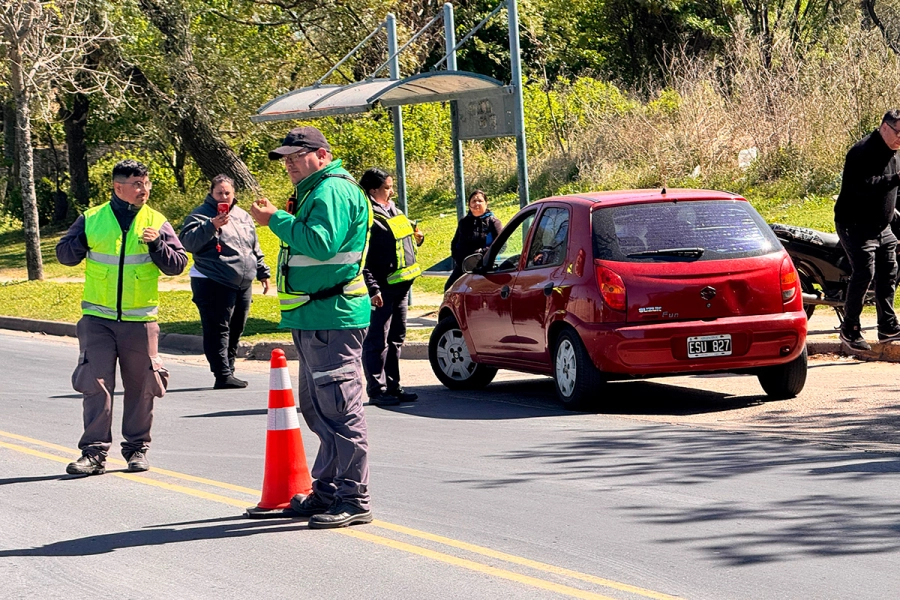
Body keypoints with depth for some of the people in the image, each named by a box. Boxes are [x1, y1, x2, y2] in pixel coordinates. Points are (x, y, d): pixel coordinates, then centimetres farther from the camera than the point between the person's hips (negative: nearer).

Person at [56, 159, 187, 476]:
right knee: (96, 384, -5)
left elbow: (178, 263, 1)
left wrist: (157, 245, -16)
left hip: (140, 321, 0)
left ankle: (137, 448, 18)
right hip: (98, 318, 0)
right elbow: (64, 254, 10)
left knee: (140, 387, 6)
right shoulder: (91, 219, 4)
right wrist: (82, 242, -10)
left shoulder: (156, 222, 4)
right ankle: (94, 452, -2)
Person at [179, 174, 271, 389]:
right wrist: (211, 226, -30)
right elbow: (188, 241, -19)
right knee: (218, 330, -9)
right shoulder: (201, 215, -4)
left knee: (235, 331, 10)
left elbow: (255, 249, 26)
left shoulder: (243, 216, 17)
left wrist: (263, 272, 26)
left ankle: (228, 372, 18)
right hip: (213, 284, -7)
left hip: (243, 284, 7)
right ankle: (223, 375, -11)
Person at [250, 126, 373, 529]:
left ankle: (354, 499, -9)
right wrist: (281, 220, 10)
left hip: (331, 318, -12)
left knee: (339, 409, -10)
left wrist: (276, 220, -17)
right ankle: (327, 491, 26)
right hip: (313, 319, 12)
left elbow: (321, 243, -25)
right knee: (317, 409, 17)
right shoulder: (316, 192, 22)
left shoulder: (332, 191, -13)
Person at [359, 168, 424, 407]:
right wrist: (372, 289, -23)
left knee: (396, 338, 14)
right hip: (382, 289, -10)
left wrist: (416, 238, 8)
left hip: (401, 285, 10)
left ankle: (392, 385, 22)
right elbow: (361, 259, -18)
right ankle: (376, 390, -1)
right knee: (378, 340, -4)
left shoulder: (393, 210, 16)